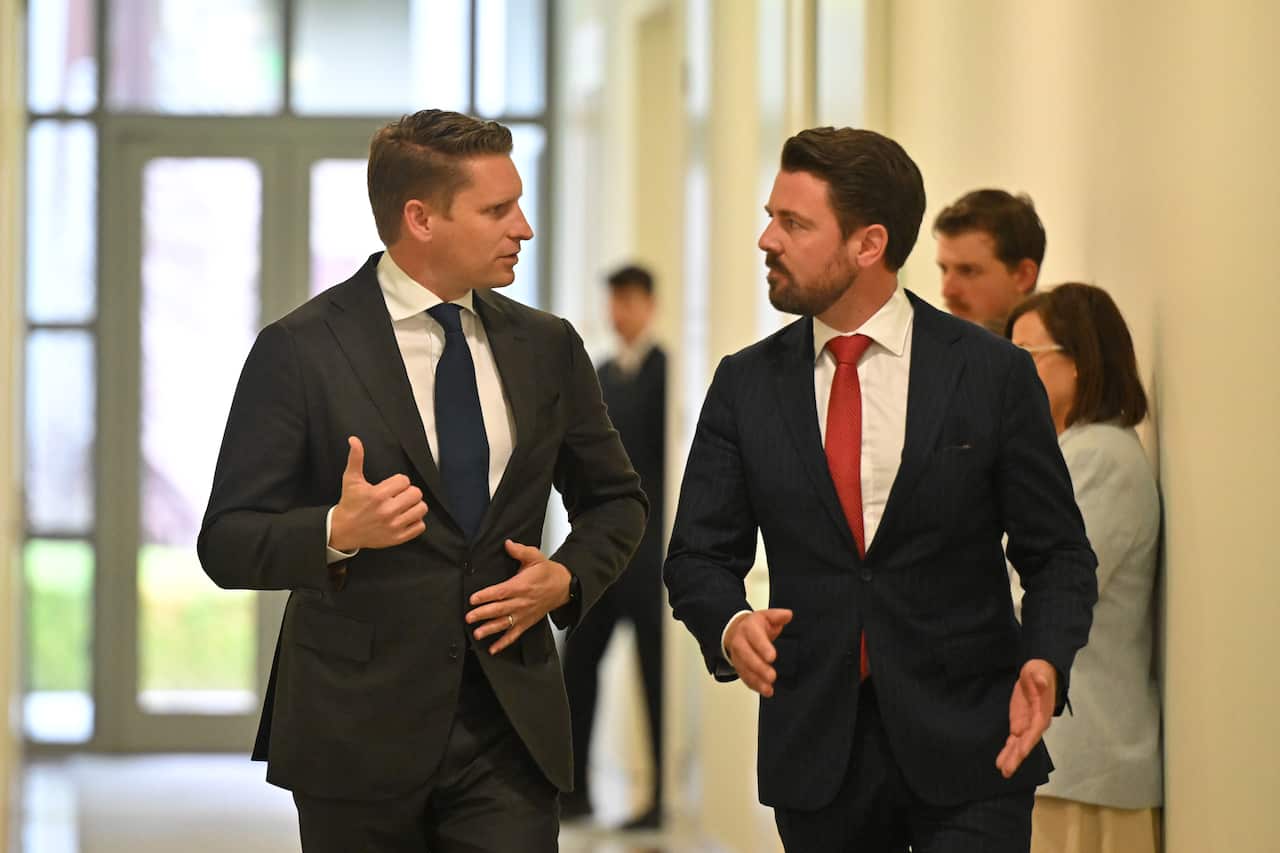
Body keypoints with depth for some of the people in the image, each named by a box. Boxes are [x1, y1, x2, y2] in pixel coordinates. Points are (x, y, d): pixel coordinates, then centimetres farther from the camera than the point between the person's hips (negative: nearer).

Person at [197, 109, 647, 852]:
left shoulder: (546, 347, 9)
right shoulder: (300, 352, -6)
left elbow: (615, 500, 21)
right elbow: (229, 544, -7)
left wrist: (567, 579, 0)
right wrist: (336, 533, -26)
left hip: (509, 729, 3)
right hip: (361, 730, -3)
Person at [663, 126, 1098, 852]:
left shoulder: (992, 374, -1)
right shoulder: (747, 385, 5)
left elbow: (1059, 554, 1)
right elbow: (700, 554, 7)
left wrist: (1046, 662, -18)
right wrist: (729, 624, -16)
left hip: (966, 746, -2)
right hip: (816, 754, 2)